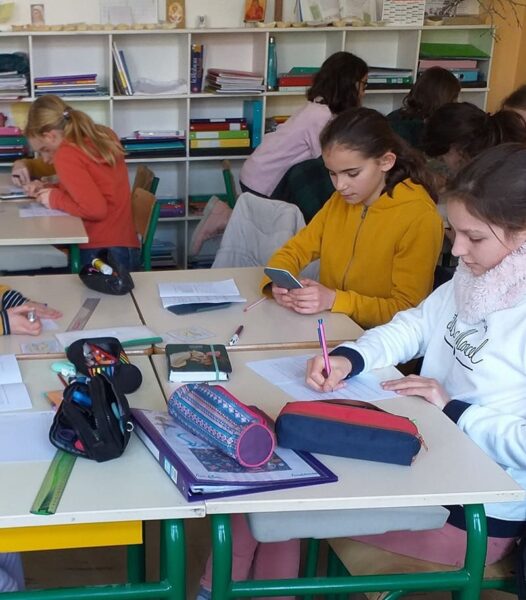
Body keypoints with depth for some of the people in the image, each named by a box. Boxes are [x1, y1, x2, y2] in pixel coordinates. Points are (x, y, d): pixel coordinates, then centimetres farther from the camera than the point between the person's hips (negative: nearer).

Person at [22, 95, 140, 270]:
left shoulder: (65, 155, -12)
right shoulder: (102, 136, 11)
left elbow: (95, 209, -22)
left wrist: (55, 199, -6)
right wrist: (48, 188, 16)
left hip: (101, 253, -8)